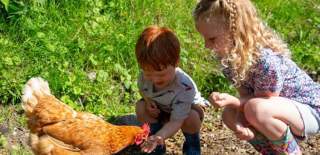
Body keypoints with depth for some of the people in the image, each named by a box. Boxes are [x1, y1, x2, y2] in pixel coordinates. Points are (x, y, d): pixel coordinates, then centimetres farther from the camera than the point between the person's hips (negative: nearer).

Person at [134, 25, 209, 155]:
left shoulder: (185, 87, -42)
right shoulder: (145, 75, -27)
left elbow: (176, 122, -44)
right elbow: (142, 89, 0)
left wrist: (160, 136, -63)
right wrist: (147, 101, -23)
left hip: (189, 107, -4)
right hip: (160, 109, 5)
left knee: (191, 118, -37)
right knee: (140, 107, -21)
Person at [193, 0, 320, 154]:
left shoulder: (267, 60, -33)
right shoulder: (228, 56, -9)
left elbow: (261, 103, -22)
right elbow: (245, 97, -8)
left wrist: (231, 100, -37)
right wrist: (240, 123, -27)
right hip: (280, 106, 8)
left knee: (257, 109, -33)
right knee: (229, 114, -6)